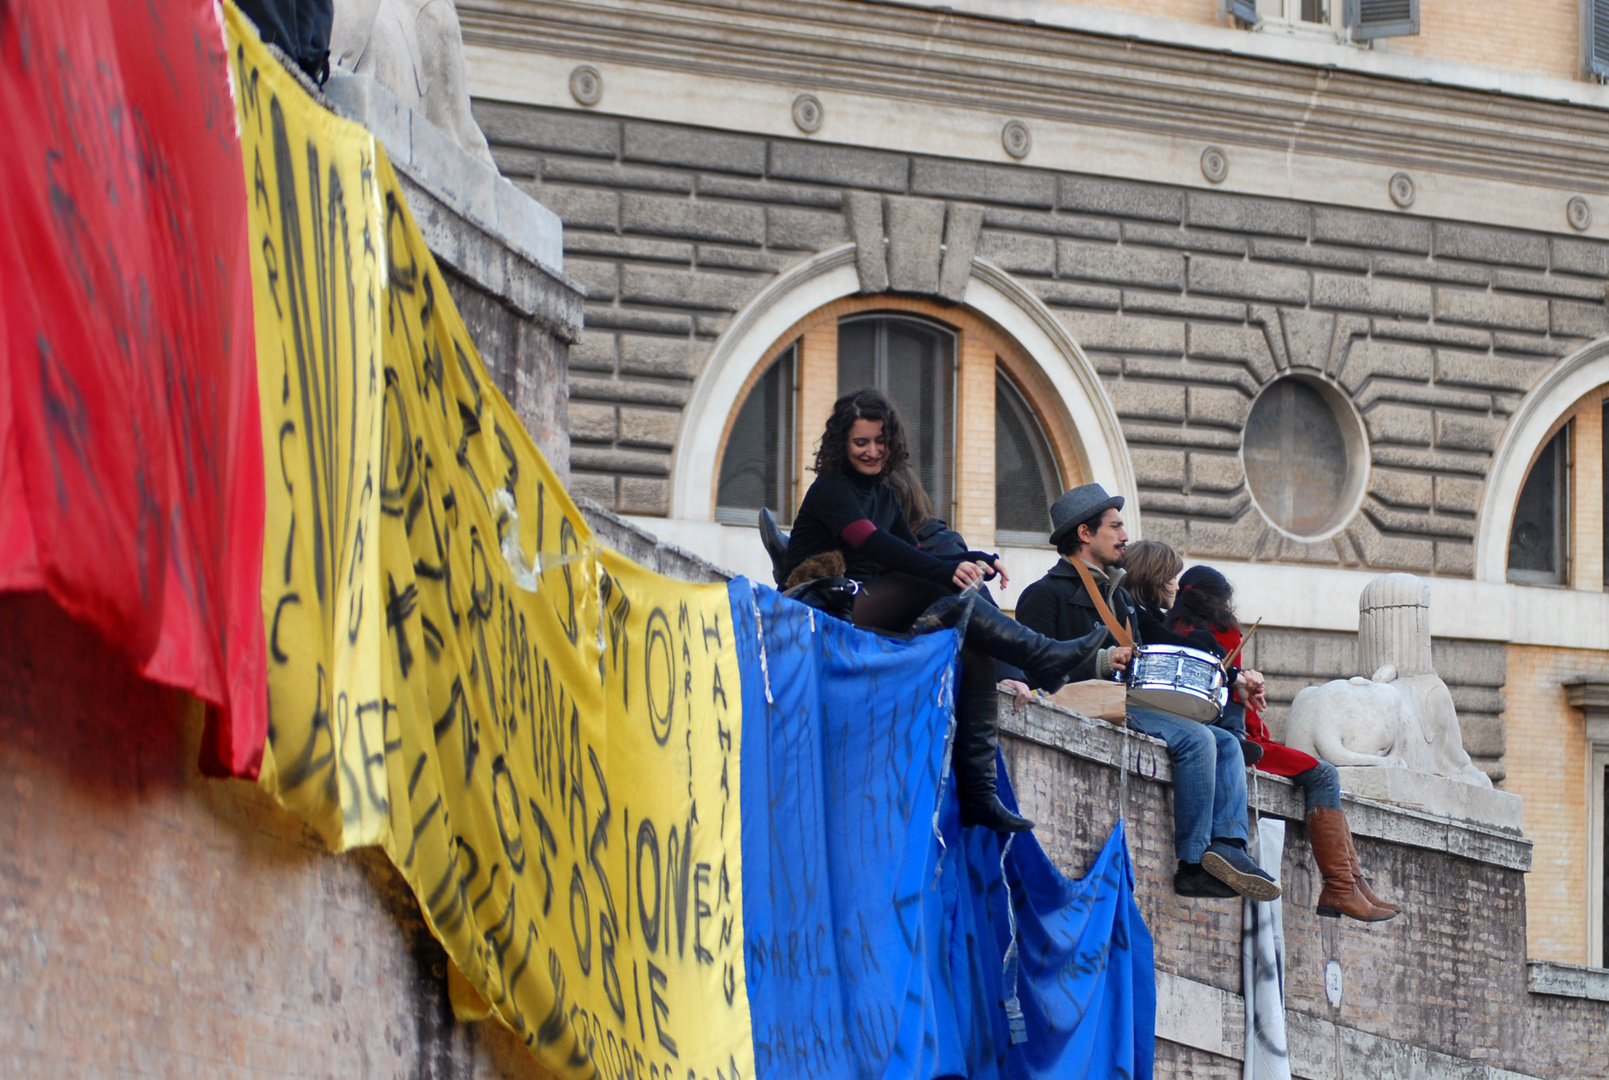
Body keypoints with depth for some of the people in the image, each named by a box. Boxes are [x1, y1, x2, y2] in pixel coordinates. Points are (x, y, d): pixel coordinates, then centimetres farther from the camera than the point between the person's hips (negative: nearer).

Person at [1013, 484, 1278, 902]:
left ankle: (1227, 848, -25)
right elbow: (1033, 667, -14)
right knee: (1195, 738, -24)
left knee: (1225, 742, -7)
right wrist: (1099, 663, -22)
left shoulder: (1120, 597, 27)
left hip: (1131, 705, 9)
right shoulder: (1046, 594, -2)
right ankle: (1193, 865, -24)